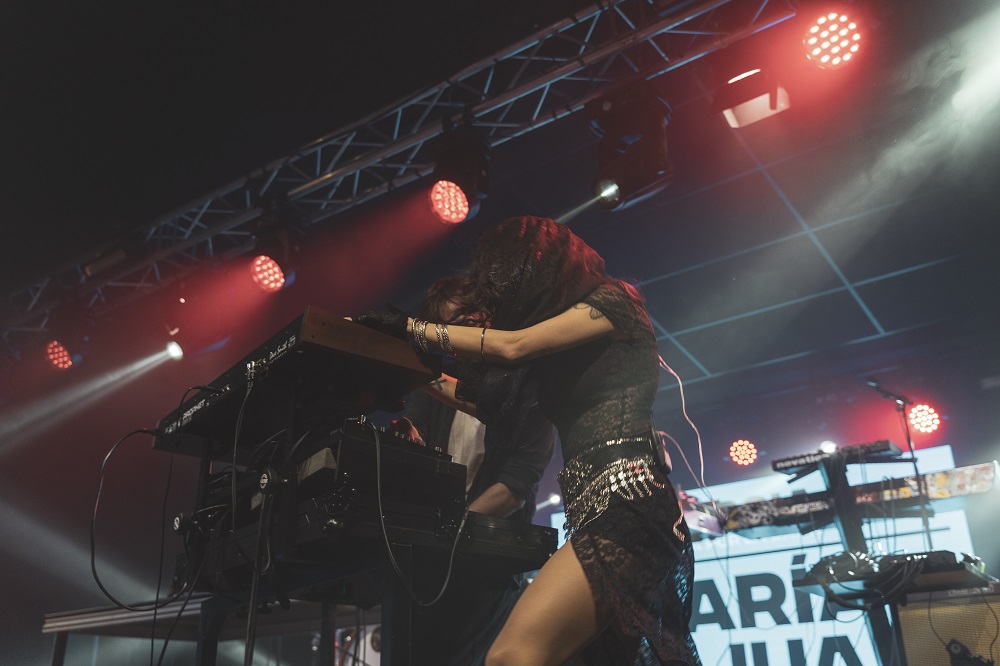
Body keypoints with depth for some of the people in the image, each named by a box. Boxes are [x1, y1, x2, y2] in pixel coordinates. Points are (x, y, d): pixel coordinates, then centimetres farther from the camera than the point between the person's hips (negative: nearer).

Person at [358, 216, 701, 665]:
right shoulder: (563, 355, 26)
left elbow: (515, 345, -6)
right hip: (592, 510, 9)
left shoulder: (611, 300, 5)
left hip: (625, 501, -9)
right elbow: (491, 403, 32)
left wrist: (411, 328, 0)